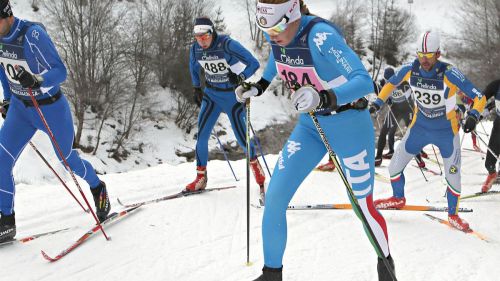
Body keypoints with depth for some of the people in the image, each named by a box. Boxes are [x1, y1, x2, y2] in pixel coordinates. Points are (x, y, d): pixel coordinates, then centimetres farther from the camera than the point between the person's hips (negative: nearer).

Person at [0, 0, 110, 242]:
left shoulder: (32, 34, -28)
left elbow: (60, 71, -27)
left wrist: (38, 83, -46)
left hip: (50, 108, -6)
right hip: (20, 107, 6)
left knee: (67, 159, 13)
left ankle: (98, 188, 43)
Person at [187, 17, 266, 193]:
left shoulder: (227, 45, -23)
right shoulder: (195, 49, -5)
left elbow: (254, 63, -22)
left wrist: (240, 77, -32)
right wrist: (196, 88, 16)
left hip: (233, 95, -4)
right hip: (211, 94, 4)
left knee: (241, 138, -2)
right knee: (201, 135, -6)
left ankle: (254, 162, 28)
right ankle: (201, 178, 5)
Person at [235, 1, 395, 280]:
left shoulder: (321, 36, -29)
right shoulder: (276, 35, -8)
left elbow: (364, 81, -36)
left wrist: (324, 98, -51)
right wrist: (258, 86, 8)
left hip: (350, 125, -6)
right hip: (310, 125, 6)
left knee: (364, 206, 6)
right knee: (274, 197, -4)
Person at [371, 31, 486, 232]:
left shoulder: (449, 74, -28)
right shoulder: (410, 70, -17)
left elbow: (479, 97, -25)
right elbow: (391, 83, 6)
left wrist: (473, 115, -43)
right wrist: (378, 103, -4)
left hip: (446, 131, -3)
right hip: (420, 127, 3)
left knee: (453, 176, 0)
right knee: (394, 167, 7)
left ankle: (453, 214, 26)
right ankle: (398, 198, 36)